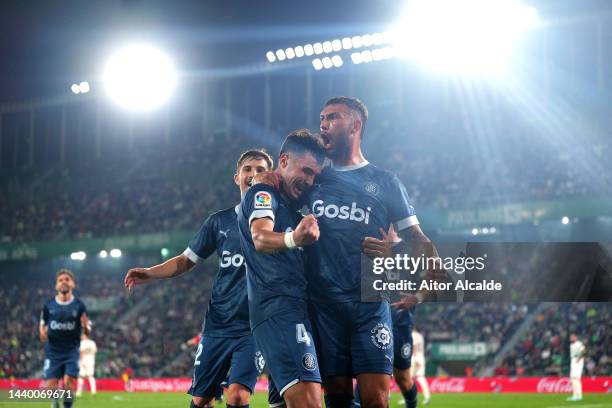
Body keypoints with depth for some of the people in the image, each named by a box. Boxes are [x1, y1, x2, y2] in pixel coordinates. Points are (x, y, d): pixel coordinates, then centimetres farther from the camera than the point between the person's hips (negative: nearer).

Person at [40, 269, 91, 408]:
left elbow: (87, 331, 0)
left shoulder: (79, 305, -3)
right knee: (51, 385, -6)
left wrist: (85, 327, -23)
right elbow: (42, 324, 12)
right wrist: (42, 331, -10)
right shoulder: (49, 306, 0)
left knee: (68, 384, -13)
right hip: (53, 350, 1)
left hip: (71, 350, -1)